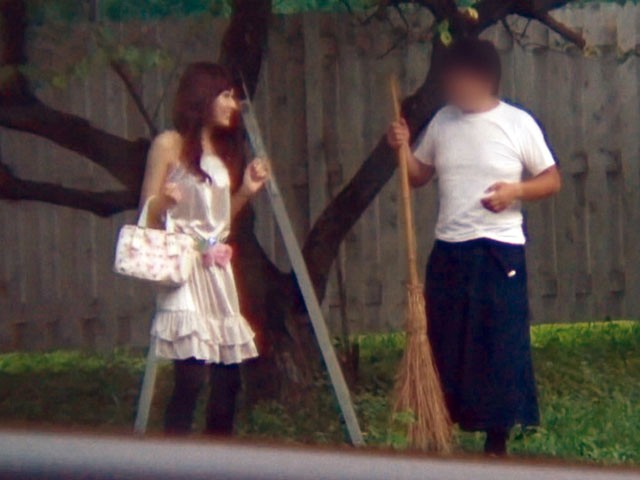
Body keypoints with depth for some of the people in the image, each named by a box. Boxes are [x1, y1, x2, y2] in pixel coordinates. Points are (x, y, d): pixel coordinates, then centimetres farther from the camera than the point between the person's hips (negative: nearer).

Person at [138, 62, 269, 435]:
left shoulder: (224, 150, 18)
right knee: (192, 373, -15)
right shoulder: (170, 146, -2)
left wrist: (246, 191, 8)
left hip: (219, 269, 7)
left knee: (228, 376, 2)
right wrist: (164, 200, -22)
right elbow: (147, 214, -2)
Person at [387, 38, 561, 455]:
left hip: (499, 253, -4)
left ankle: (497, 443, 9)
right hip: (449, 253, 4)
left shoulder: (518, 124, -4)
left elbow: (552, 180, 0)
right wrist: (403, 149, -1)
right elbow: (419, 175, 18)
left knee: (502, 349, -1)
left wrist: (516, 190, -18)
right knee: (444, 347, 5)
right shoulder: (443, 122, 8)